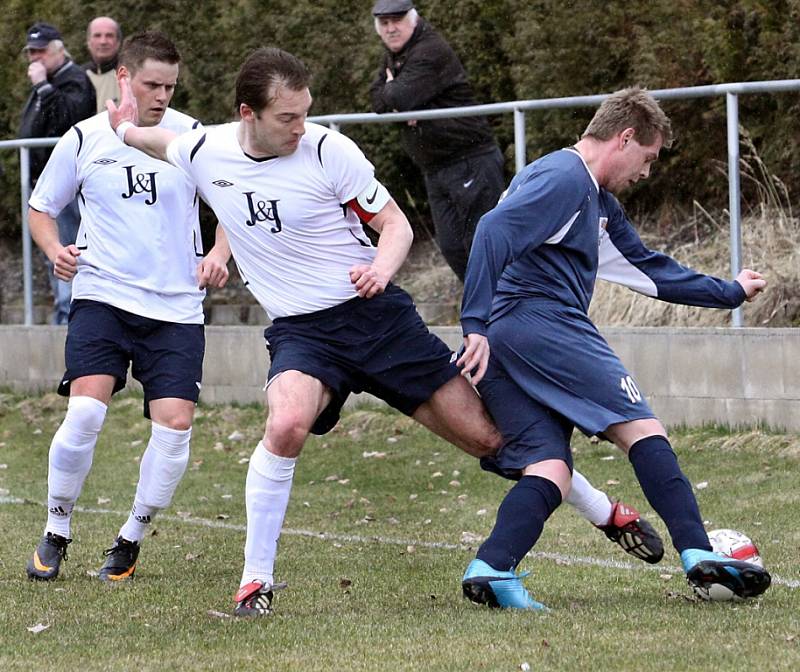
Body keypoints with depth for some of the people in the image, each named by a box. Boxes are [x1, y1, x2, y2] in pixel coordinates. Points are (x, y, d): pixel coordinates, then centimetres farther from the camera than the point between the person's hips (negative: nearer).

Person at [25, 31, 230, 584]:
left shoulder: (193, 137, 1)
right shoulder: (83, 140, 2)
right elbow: (41, 208, 14)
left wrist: (220, 254, -9)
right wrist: (55, 249, -6)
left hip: (176, 307, 1)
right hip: (102, 296, -1)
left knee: (174, 424, -10)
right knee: (85, 414, -18)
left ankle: (132, 540, 10)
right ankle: (56, 533, 2)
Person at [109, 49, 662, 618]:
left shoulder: (329, 150, -12)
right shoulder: (204, 153, -3)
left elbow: (396, 224, -5)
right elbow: (160, 142, 24)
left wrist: (381, 268, -22)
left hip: (378, 315, -1)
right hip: (301, 331, 1)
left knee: (486, 435, 0)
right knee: (287, 425, -32)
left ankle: (604, 512, 22)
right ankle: (256, 580, -18)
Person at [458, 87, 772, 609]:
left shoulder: (600, 204, 28)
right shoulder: (564, 178, -5)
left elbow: (650, 269, 37)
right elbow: (495, 233, -19)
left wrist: (730, 292, 43)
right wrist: (477, 325, -24)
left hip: (499, 343, 10)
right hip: (543, 323, -10)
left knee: (551, 471, -1)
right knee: (642, 427, -5)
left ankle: (491, 568, -22)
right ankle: (698, 554, -11)